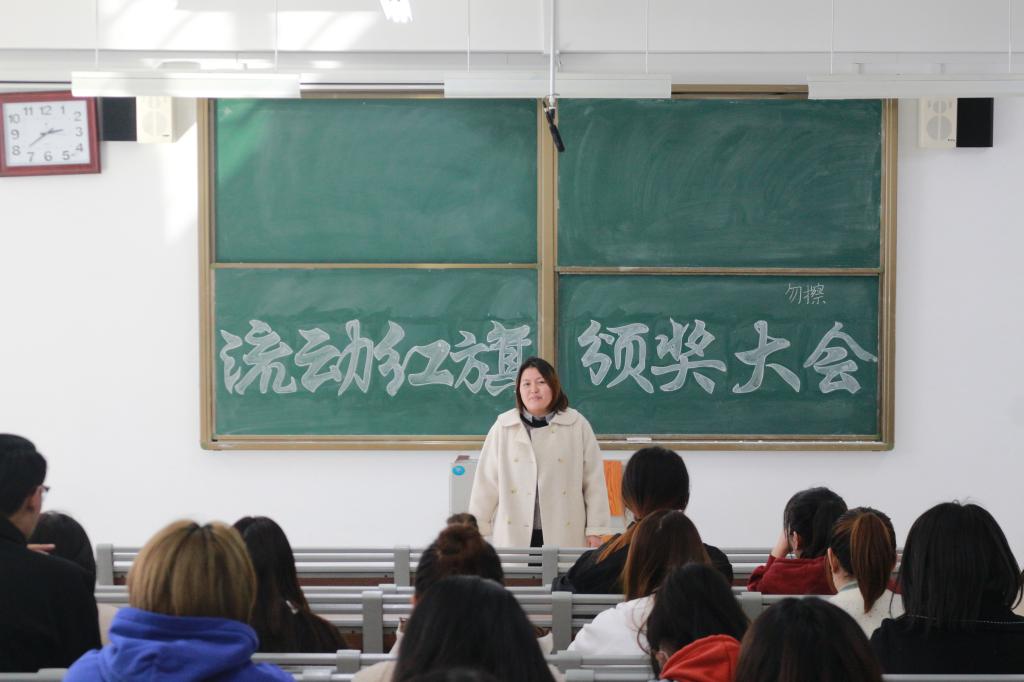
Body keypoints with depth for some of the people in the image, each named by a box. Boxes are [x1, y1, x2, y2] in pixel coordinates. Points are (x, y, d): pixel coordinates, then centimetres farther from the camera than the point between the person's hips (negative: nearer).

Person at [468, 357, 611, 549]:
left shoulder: (577, 426, 3)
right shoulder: (503, 427, 4)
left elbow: (594, 481, 5)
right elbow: (486, 481, 7)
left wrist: (595, 530, 3)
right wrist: (476, 529, 7)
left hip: (563, 535, -1)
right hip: (514, 536, 1)